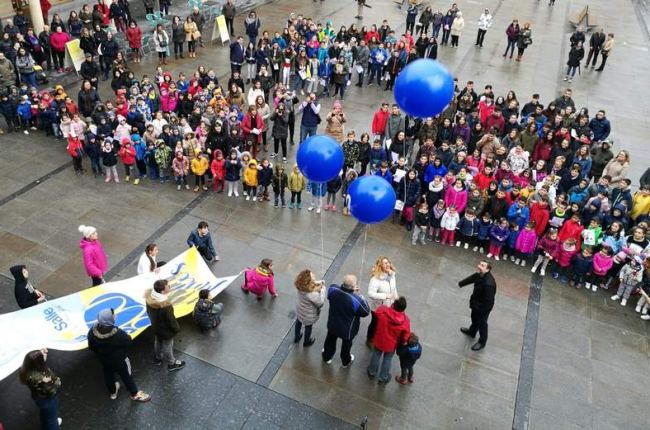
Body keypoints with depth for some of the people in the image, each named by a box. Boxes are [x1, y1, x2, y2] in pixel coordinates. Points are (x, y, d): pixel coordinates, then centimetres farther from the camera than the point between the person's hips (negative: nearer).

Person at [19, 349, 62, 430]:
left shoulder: (27, 370, -22)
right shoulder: (41, 379, -44)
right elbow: (53, 391, -31)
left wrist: (41, 353, -14)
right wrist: (58, 381, -15)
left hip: (38, 396, 8)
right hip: (48, 400, -8)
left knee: (44, 412, 37)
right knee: (52, 417, 21)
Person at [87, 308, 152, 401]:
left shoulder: (92, 332, -24)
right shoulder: (118, 333, -38)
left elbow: (91, 347, -7)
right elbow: (128, 342, -20)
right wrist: (128, 337, 3)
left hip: (103, 359, 5)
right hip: (119, 360, -4)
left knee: (108, 375, 30)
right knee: (126, 376, 18)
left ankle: (112, 392, 55)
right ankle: (135, 394, 37)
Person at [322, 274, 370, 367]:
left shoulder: (332, 288, -27)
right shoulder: (356, 300, -40)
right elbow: (366, 312, -22)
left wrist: (350, 290, -7)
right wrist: (361, 297, -11)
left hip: (333, 324, 3)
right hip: (347, 329, -3)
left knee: (330, 340, 31)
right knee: (346, 345, 27)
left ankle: (327, 357, 57)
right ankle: (346, 362, 55)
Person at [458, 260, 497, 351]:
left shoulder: (489, 284, -42)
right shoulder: (480, 274, -16)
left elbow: (488, 301, -34)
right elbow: (471, 278, 7)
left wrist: (481, 310, -22)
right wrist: (460, 284, 20)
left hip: (484, 307, -8)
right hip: (476, 303, 8)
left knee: (482, 324, 16)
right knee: (474, 318, 32)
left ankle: (482, 342, 42)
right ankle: (472, 331, 60)